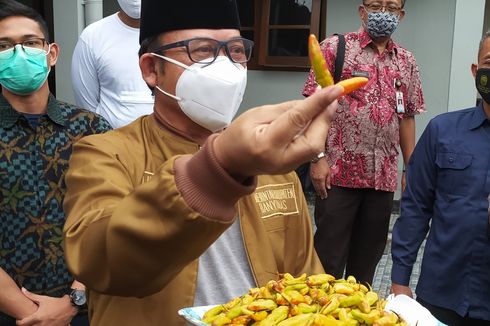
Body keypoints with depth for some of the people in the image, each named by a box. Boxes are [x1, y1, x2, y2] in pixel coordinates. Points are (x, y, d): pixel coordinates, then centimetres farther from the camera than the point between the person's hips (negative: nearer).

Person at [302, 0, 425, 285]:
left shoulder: (407, 62, 11)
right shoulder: (336, 47, -1)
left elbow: (407, 118, 14)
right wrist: (318, 157, -12)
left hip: (384, 176, 4)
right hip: (339, 173, -4)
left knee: (369, 254, 14)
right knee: (329, 253, 4)